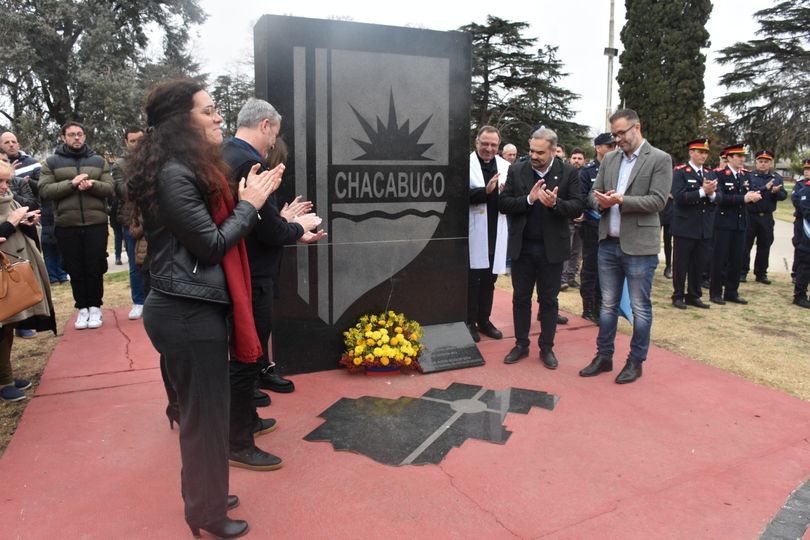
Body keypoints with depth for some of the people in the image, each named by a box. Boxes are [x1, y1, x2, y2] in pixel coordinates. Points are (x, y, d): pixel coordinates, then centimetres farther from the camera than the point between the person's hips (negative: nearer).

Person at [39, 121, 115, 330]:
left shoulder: (98, 161, 10)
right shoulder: (52, 162, 6)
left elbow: (109, 188, 2)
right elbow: (44, 190, -5)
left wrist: (92, 184, -18)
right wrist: (71, 183, -17)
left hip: (96, 223, 0)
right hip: (66, 226, 0)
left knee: (95, 268, 5)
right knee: (75, 270, 7)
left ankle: (95, 307, 18)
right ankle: (82, 308, 19)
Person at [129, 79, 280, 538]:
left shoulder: (192, 169, 13)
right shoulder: (174, 175, -19)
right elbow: (211, 245, -19)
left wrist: (252, 198, 6)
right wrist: (250, 203, -8)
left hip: (197, 307, 10)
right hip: (189, 313, -10)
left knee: (202, 409, 21)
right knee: (205, 413, 5)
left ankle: (202, 494, 39)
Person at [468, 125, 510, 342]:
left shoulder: (505, 166, 8)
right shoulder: (467, 163, -6)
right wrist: (485, 191, -28)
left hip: (496, 231, 5)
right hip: (473, 231, -5)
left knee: (489, 278, 14)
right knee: (471, 278, 3)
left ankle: (484, 320, 27)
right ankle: (469, 322, 16)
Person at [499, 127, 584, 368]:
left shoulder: (568, 172, -4)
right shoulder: (516, 170, 0)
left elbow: (577, 207, -8)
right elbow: (503, 203, -5)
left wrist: (555, 203, -26)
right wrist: (529, 199, -20)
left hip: (552, 248, -1)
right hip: (522, 247, 2)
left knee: (549, 300, 9)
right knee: (521, 298, 11)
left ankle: (547, 348, 22)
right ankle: (521, 345, 25)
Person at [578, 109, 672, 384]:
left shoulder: (660, 159, -5)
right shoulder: (609, 159, 11)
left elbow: (657, 201, -13)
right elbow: (593, 194, 10)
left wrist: (620, 200, -22)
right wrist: (601, 202, -13)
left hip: (639, 246, -5)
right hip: (608, 243, 5)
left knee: (640, 308, 6)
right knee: (608, 305, 13)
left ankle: (636, 361, 19)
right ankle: (604, 356, 25)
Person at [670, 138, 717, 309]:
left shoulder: (710, 173, 13)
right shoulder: (679, 172, -6)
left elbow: (718, 198, 7)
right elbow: (679, 197, -19)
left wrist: (711, 194, -15)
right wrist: (702, 191, -23)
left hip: (705, 228, 5)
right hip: (685, 227, -5)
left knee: (699, 264, 10)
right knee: (681, 264, 4)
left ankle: (694, 296, 21)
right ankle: (678, 296, 15)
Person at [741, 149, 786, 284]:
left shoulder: (777, 178, 8)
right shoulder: (749, 176, -4)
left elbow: (783, 196, 0)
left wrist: (776, 192, -20)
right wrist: (765, 188, -28)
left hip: (767, 218, 4)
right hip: (750, 216, -3)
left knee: (764, 246, 9)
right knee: (746, 245, 2)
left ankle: (761, 273, 18)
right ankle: (742, 272, 11)